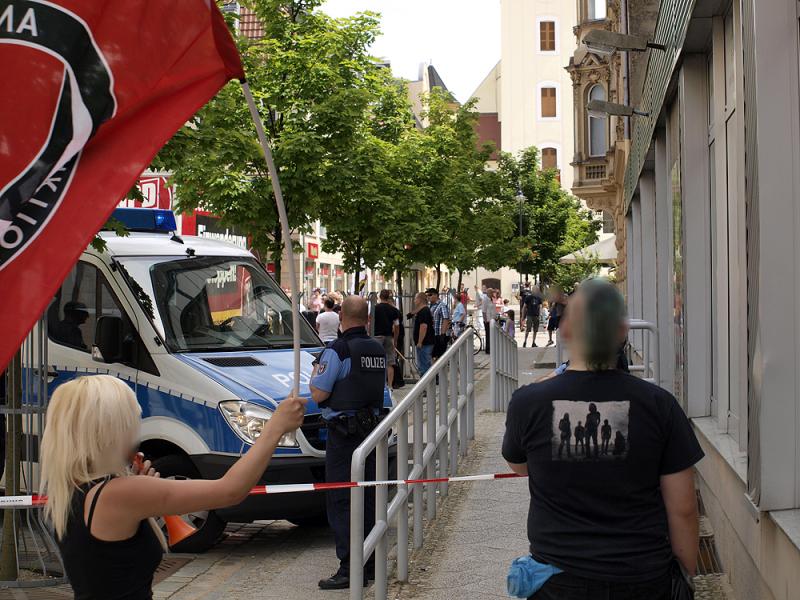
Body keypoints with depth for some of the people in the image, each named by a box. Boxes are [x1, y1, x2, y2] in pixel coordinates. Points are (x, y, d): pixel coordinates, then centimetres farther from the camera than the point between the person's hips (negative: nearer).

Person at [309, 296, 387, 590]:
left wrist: (315, 374, 3)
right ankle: (369, 560, 22)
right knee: (368, 496, 15)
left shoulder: (337, 351, -15)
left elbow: (318, 394, -16)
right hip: (372, 427, 7)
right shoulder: (378, 350, 9)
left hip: (344, 432, -7)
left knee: (340, 500, -4)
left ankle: (349, 568, -7)